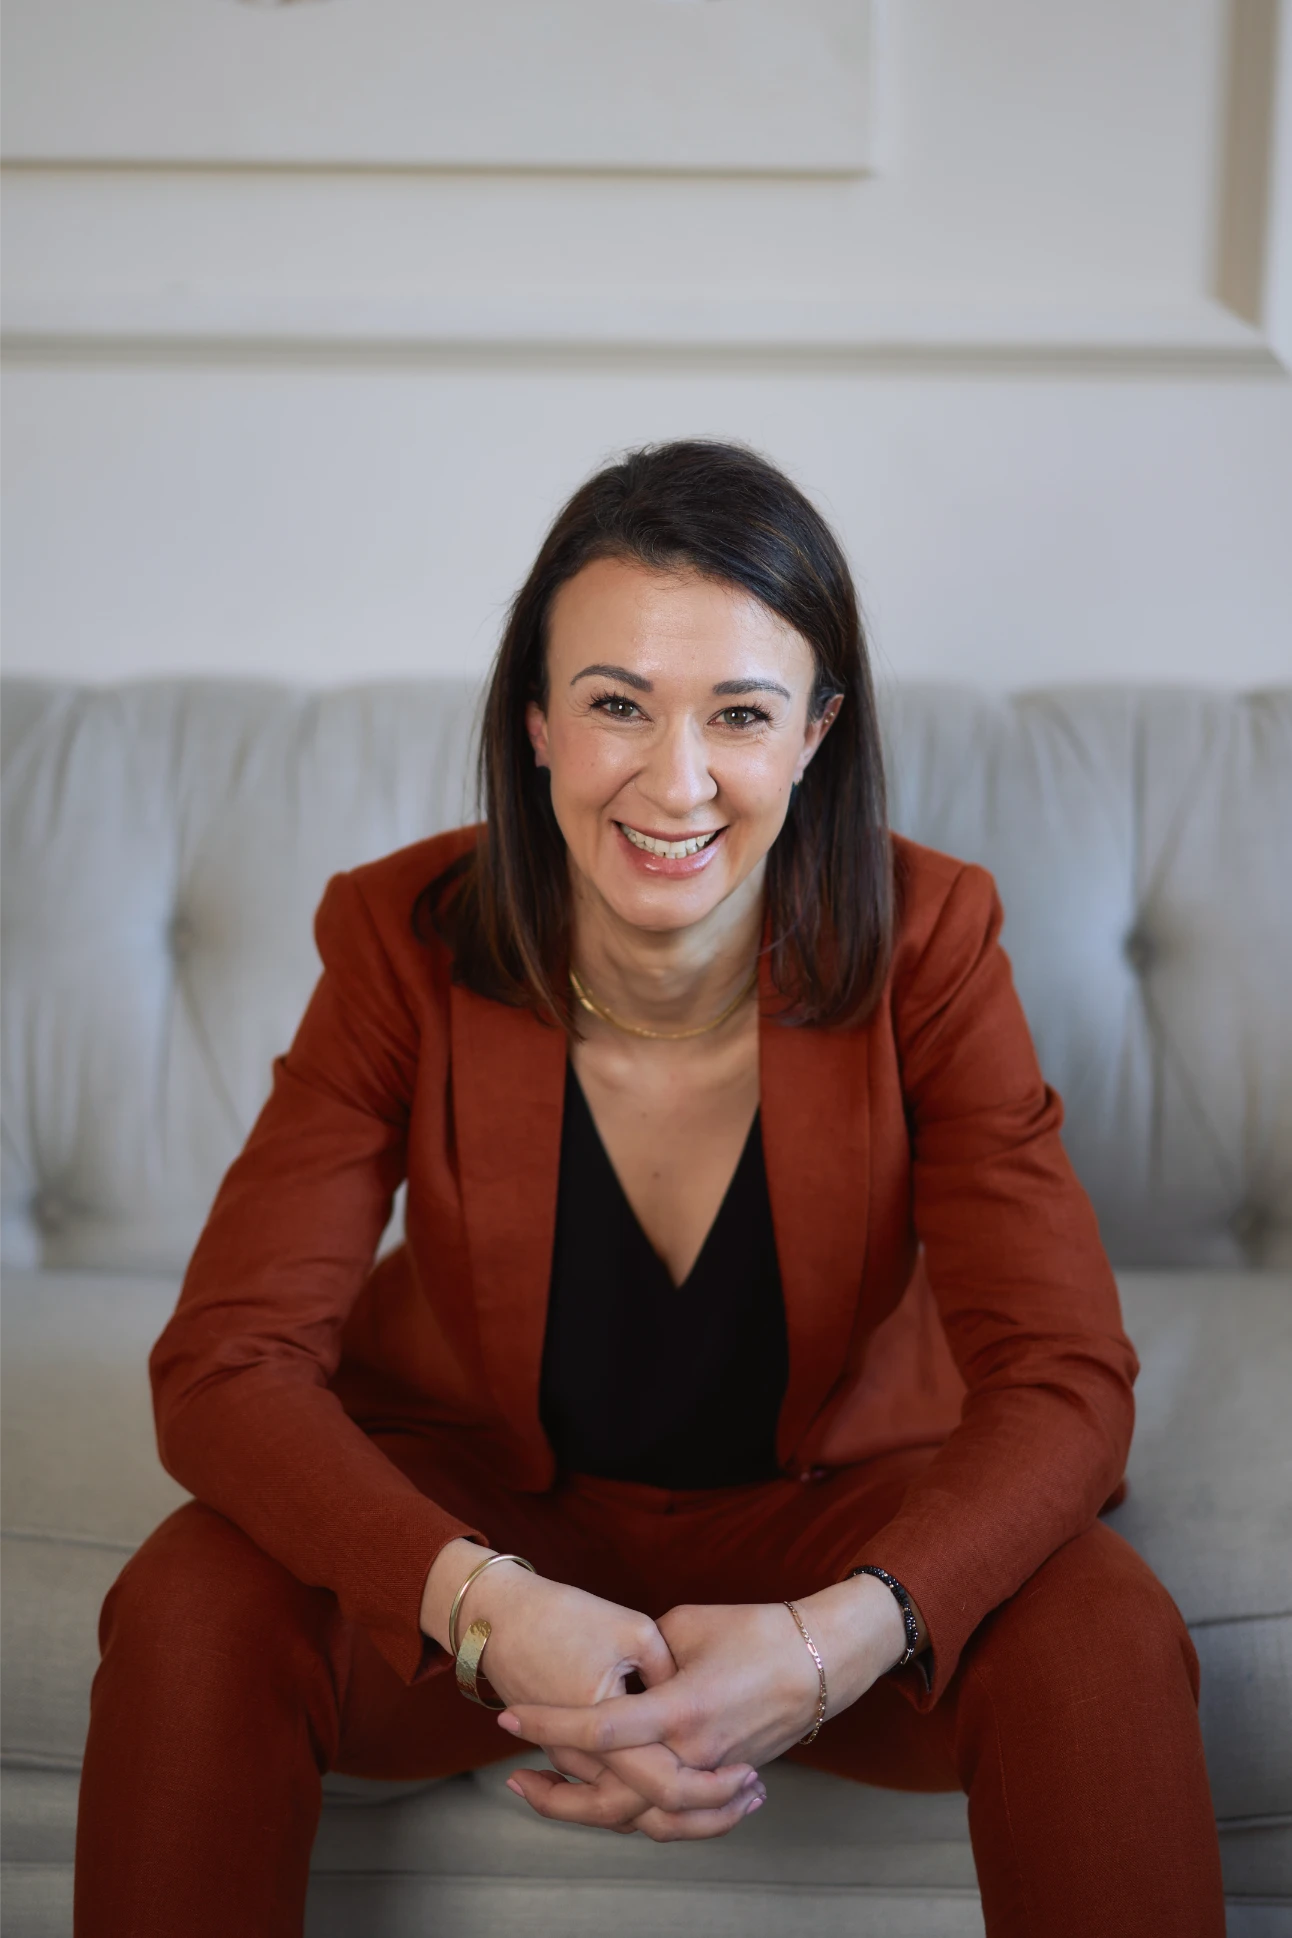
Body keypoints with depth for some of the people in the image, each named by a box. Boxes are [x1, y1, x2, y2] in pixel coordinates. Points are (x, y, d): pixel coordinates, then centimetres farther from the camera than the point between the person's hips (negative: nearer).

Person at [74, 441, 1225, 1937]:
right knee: (190, 1613, -27)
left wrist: (834, 1640, -40)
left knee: (1103, 1640, -29)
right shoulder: (407, 943, -17)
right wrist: (482, 1605, -39)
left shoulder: (925, 944, -17)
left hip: (833, 1509, 0)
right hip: (483, 1511, 1)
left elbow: (1062, 1380, -20)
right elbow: (226, 1361, -20)